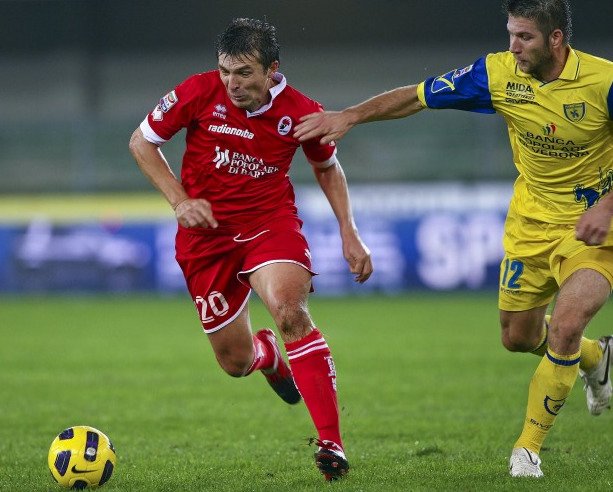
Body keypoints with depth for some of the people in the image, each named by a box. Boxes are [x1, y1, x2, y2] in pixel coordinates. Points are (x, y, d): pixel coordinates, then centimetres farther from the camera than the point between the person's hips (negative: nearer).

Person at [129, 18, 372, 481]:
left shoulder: (301, 112, -11)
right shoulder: (200, 92, -14)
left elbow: (327, 167, 11)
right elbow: (141, 142, 0)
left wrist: (349, 233, 3)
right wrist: (180, 200, -12)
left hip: (270, 222, -1)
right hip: (207, 231, 1)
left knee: (290, 310, -31)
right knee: (235, 362, 4)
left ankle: (332, 443, -28)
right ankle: (266, 353, 47)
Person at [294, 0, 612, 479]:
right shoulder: (499, 73, -12)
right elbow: (418, 96, -4)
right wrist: (351, 115, -11)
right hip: (531, 221, 5)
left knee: (565, 328, -22)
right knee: (518, 336, 13)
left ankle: (529, 446, -3)